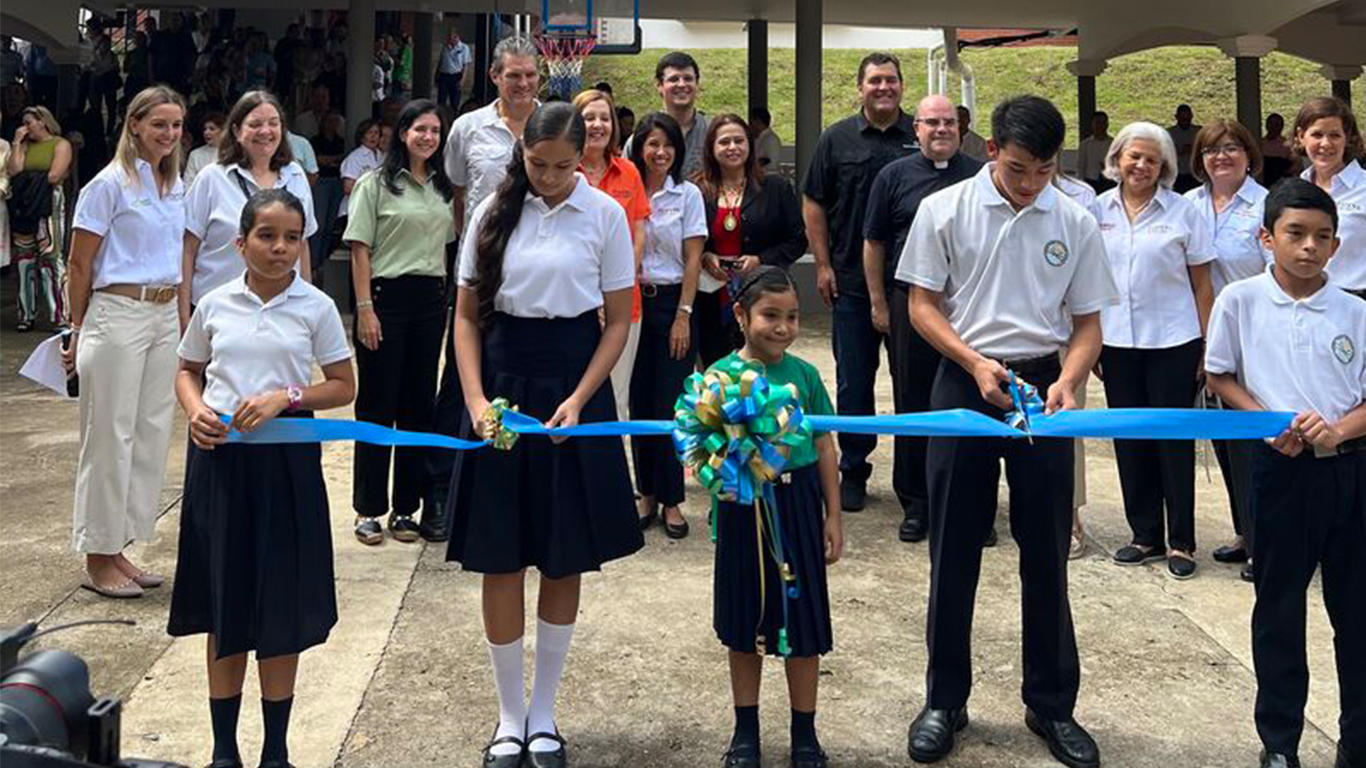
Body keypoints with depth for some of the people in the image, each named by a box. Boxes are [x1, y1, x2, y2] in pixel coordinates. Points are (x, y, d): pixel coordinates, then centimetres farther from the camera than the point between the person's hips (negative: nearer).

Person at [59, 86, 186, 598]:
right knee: (111, 437, -1)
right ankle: (97, 559, 10)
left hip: (166, 317, 7)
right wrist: (78, 332, -2)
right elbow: (79, 265, -5)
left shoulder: (176, 186, 12)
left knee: (152, 435, 9)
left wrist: (180, 317, 15)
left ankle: (120, 549, 20)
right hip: (118, 313, -7)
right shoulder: (110, 184, -8)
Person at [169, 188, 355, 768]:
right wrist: (195, 410, -6)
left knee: (282, 602, 5)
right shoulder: (215, 305, 3)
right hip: (220, 454, 2)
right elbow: (187, 371, 15)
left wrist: (285, 398, -15)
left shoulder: (315, 307, -2)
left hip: (286, 457, -1)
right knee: (224, 597, 7)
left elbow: (343, 386, 1)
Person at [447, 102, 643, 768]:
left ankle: (543, 714, 22)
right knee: (500, 558, 3)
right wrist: (475, 398, -9)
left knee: (565, 558, 6)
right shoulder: (495, 213, 1)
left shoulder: (604, 215, -2)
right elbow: (467, 315, 4)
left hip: (574, 380, -1)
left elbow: (618, 319, 0)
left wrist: (578, 401, -11)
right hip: (503, 376, 1)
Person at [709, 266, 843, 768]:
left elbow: (824, 449, 4)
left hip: (798, 504, 1)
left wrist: (833, 517, 5)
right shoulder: (721, 375, -6)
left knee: (802, 621, 8)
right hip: (744, 506, -1)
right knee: (744, 621, 13)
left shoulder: (804, 374, -1)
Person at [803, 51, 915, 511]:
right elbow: (813, 205, 6)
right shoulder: (837, 140, 4)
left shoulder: (920, 138, 4)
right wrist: (823, 264, 0)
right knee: (853, 381, 6)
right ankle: (853, 471, 17)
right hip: (852, 280, 0)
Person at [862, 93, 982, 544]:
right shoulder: (895, 176, 5)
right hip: (910, 304, -1)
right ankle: (915, 503, 14)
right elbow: (874, 243, 5)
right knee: (913, 402, 4)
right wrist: (879, 304, 1)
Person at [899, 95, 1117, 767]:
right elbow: (922, 306, 0)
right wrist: (976, 363, -14)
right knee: (954, 552, 6)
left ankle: (1052, 704, 22)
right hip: (964, 383, -1)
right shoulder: (944, 211, -2)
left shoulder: (1075, 224, 2)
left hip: (1042, 389, 1)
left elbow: (1088, 324, 6)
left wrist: (1066, 380, -13)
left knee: (1046, 554, 7)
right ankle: (945, 700, 20)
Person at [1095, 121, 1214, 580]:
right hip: (1117, 343, 3)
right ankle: (1145, 536, 20)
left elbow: (1202, 285, 1)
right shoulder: (1099, 211, 6)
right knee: (1129, 442, 8)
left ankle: (1181, 542, 11)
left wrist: (1208, 346, -3)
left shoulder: (1183, 212, -1)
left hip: (1172, 342, -3)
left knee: (1174, 440, 1)